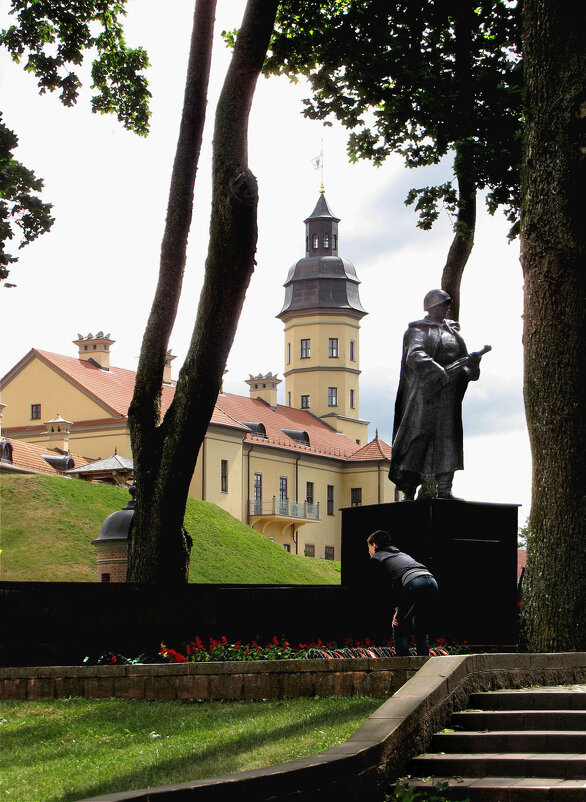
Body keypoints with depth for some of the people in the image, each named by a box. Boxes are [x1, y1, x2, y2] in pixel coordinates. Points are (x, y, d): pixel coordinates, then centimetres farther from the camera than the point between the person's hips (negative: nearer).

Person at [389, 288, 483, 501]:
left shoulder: (451, 330, 21)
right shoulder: (419, 330, -1)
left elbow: (462, 357, 18)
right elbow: (415, 355, -18)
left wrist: (471, 361, -6)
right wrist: (440, 372, -31)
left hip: (449, 394, 7)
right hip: (426, 390, -7)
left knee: (448, 438, 0)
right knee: (420, 434, -11)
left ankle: (444, 489, -1)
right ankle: (408, 489, -10)